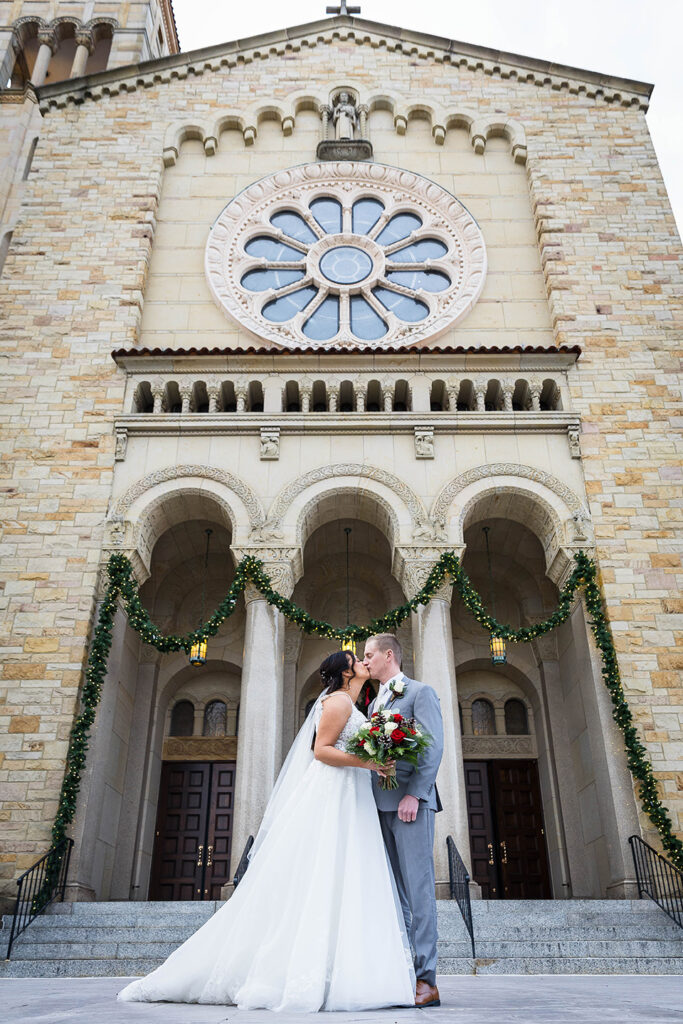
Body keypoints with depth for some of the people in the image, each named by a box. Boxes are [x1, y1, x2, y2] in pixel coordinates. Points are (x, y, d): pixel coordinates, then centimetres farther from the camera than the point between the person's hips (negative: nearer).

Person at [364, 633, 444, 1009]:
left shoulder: (420, 692, 1)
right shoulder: (374, 703, 23)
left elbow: (433, 747, -10)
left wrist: (414, 794, -18)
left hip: (410, 801, -7)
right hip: (380, 805, 7)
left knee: (418, 888, -7)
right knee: (394, 892, 8)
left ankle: (426, 980, -4)